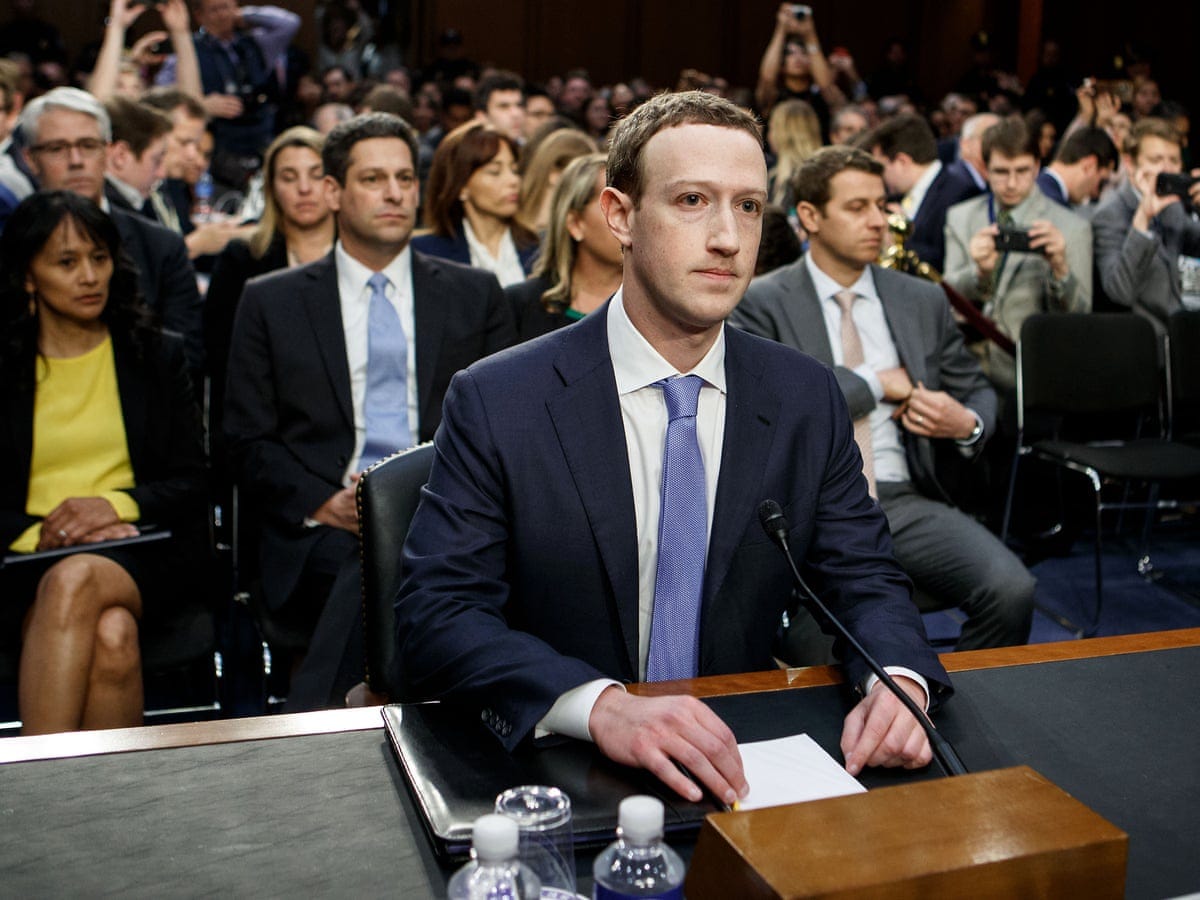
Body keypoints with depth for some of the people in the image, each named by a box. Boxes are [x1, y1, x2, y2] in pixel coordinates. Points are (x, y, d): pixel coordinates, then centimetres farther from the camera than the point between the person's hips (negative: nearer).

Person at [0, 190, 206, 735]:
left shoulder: (155, 356, 13)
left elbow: (192, 482, 8)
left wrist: (117, 504, -11)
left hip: (140, 551, 0)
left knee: (76, 579, -35)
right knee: (110, 635, -34)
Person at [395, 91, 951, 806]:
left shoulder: (808, 399, 3)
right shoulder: (495, 402, -10)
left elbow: (864, 580, 5)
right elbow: (434, 614, -15)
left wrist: (899, 681, -19)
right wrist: (601, 705, -32)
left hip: (737, 765, 3)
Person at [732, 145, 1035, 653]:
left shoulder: (923, 301, 16)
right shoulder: (762, 303, 2)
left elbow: (978, 392, 24)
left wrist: (968, 424, -1)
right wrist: (877, 382, -7)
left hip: (908, 501, 5)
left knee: (1011, 589, -20)